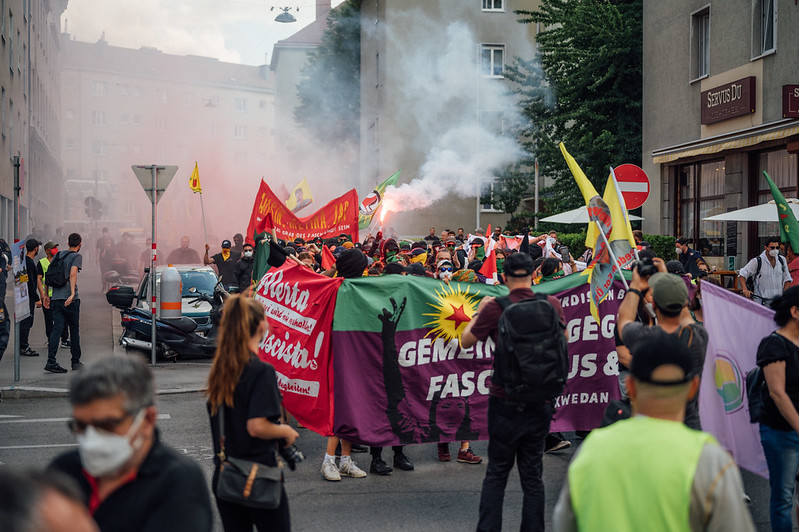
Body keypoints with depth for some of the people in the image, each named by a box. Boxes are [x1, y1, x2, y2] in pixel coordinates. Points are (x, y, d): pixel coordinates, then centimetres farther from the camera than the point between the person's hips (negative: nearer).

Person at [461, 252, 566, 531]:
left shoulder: (495, 308, -10)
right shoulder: (552, 305, -2)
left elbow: (466, 341, 1)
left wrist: (480, 310, 12)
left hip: (505, 401, -2)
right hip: (540, 401, 2)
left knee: (497, 472, 9)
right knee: (532, 472, 11)